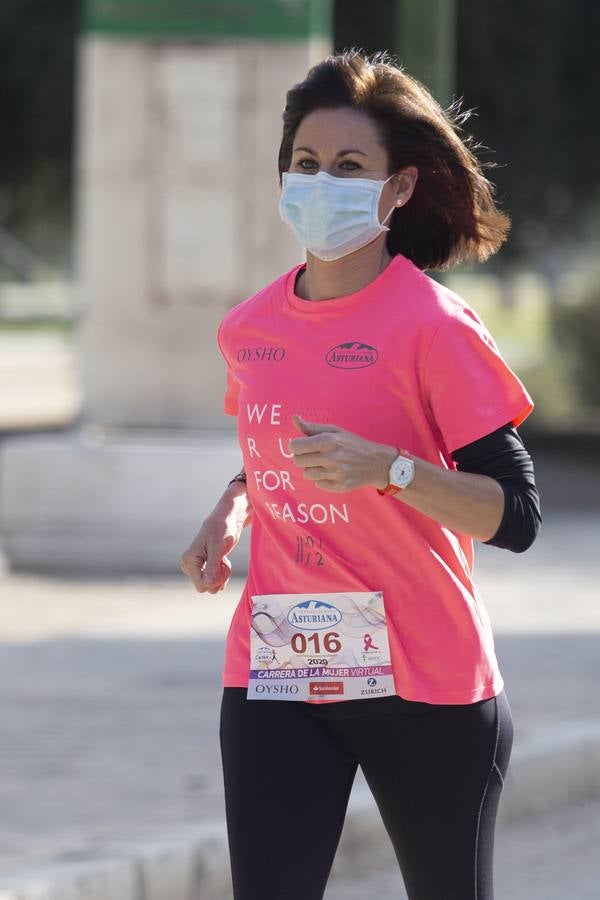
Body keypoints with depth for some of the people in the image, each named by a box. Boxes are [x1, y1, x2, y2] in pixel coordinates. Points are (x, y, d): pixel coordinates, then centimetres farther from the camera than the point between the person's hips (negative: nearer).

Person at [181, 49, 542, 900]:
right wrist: (230, 512, 6)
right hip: (276, 674, 4)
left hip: (422, 685, -4)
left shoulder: (434, 326, -10)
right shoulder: (248, 329, 7)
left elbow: (516, 517, -14)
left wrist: (389, 469, -28)